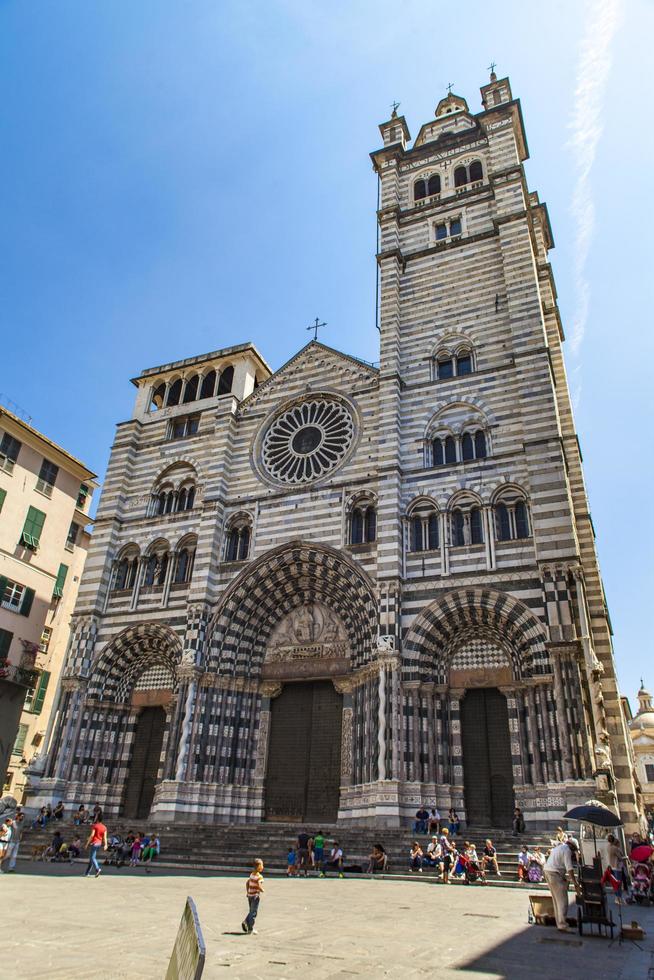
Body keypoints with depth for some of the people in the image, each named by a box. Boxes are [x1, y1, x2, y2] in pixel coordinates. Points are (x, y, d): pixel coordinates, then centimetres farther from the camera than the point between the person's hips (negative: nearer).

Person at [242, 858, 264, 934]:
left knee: (251, 911, 21)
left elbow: (247, 883, 14)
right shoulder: (259, 876, -18)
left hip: (249, 895, 8)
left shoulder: (252, 874, 7)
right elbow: (259, 886, -26)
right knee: (254, 912, 3)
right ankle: (250, 928, 8)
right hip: (255, 895, -8)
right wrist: (262, 890, -7)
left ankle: (245, 922, 5)